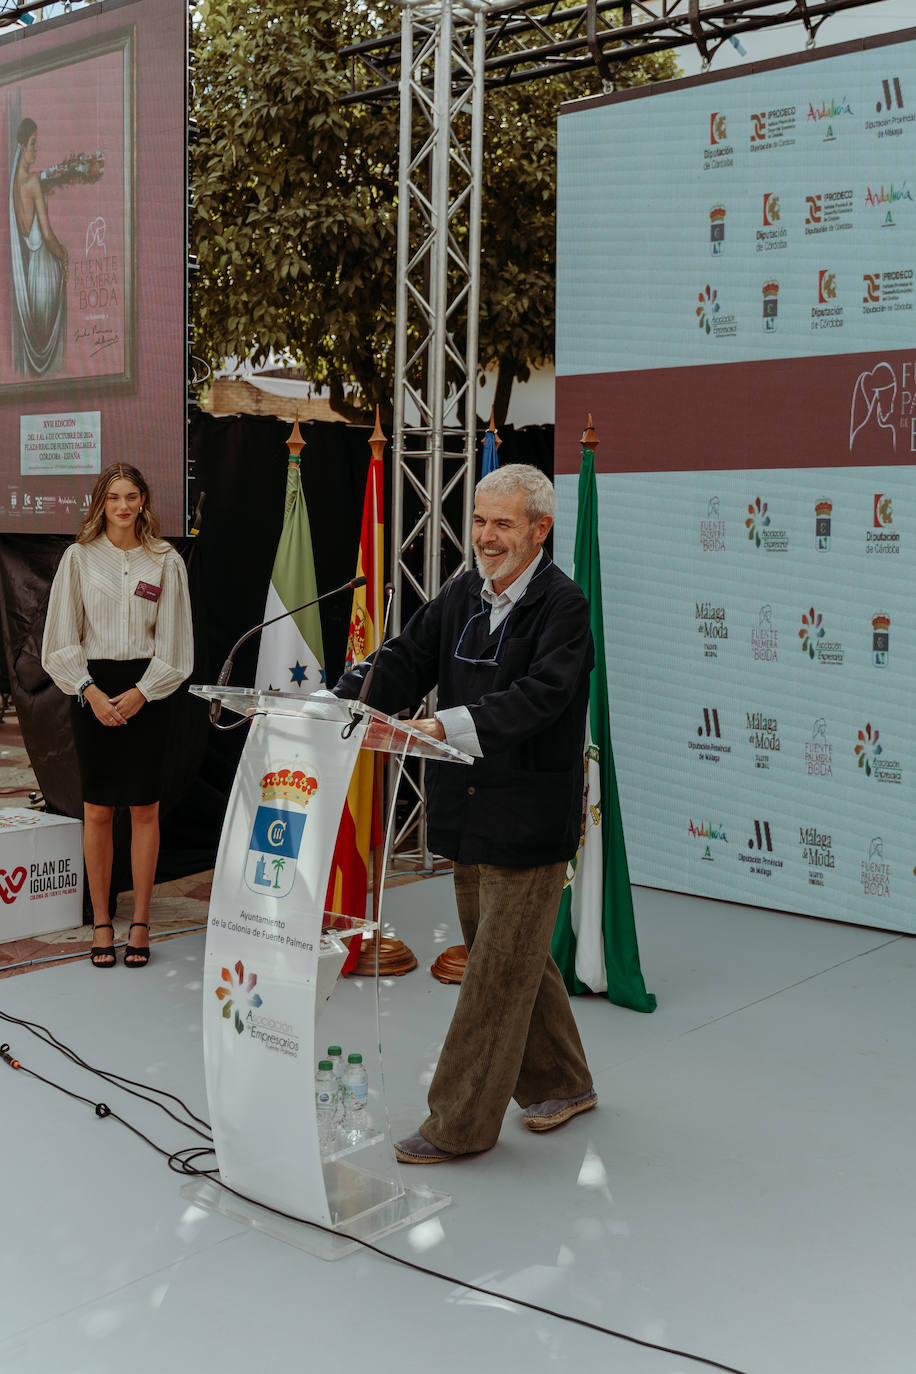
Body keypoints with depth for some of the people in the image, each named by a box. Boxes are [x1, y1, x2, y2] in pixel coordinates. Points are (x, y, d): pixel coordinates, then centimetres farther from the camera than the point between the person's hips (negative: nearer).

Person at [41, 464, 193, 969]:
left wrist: (140, 693, -8)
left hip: (146, 690, 0)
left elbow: (174, 642, 2)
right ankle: (101, 923, 12)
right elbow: (63, 638, 2)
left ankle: (140, 925, 10)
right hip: (93, 688, 0)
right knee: (97, 810, 2)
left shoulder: (165, 561, 4)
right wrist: (91, 691, -9)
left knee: (145, 810, 0)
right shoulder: (79, 557, 4)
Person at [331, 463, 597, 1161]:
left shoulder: (563, 605, -13)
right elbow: (406, 661, 4)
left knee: (498, 971, 0)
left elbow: (541, 694, -27)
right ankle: (561, 1083, 38)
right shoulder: (461, 595, 9)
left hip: (529, 821, -7)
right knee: (515, 958, 19)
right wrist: (333, 705, -12)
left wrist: (448, 724, -38)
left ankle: (459, 1124, 11)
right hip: (468, 814, 8)